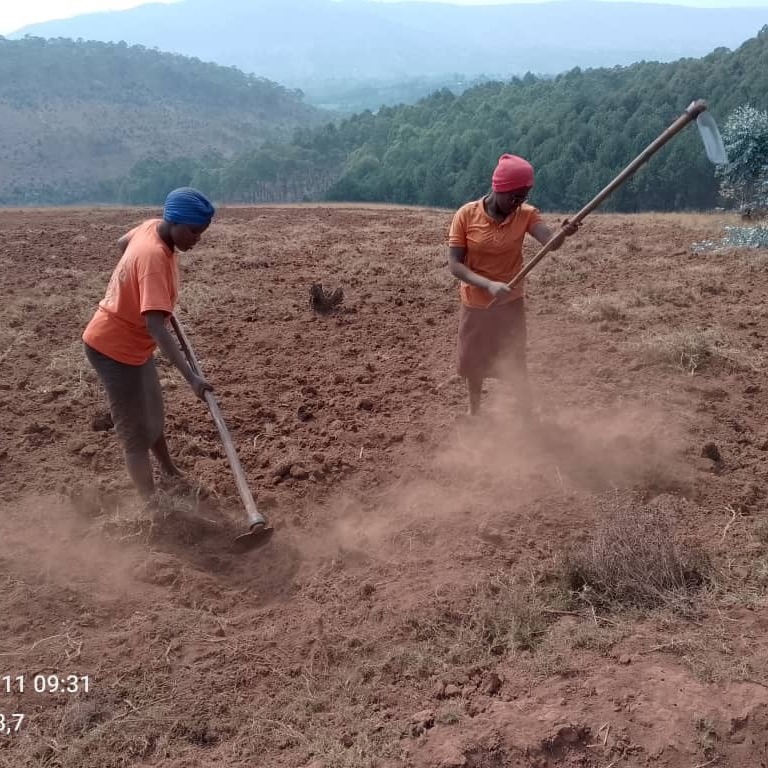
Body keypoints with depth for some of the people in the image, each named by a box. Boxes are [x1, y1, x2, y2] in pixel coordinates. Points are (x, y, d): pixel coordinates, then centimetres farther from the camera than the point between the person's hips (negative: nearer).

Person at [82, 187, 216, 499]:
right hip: (114, 348, -9)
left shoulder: (152, 226, -5)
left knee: (153, 416, 24)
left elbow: (122, 243, 19)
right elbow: (155, 326, -40)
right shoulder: (153, 257, -33)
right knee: (137, 435, -6)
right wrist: (190, 376, -44)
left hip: (134, 344, 9)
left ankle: (171, 474, 43)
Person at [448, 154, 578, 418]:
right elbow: (454, 264, -20)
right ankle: (474, 410, 44)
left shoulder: (526, 214, -15)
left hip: (511, 303, -1)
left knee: (516, 364, 4)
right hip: (474, 304, 1)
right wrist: (489, 284, -35)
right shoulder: (467, 214, -18)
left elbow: (550, 242, -32)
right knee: (474, 361, 20)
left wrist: (563, 232, -56)